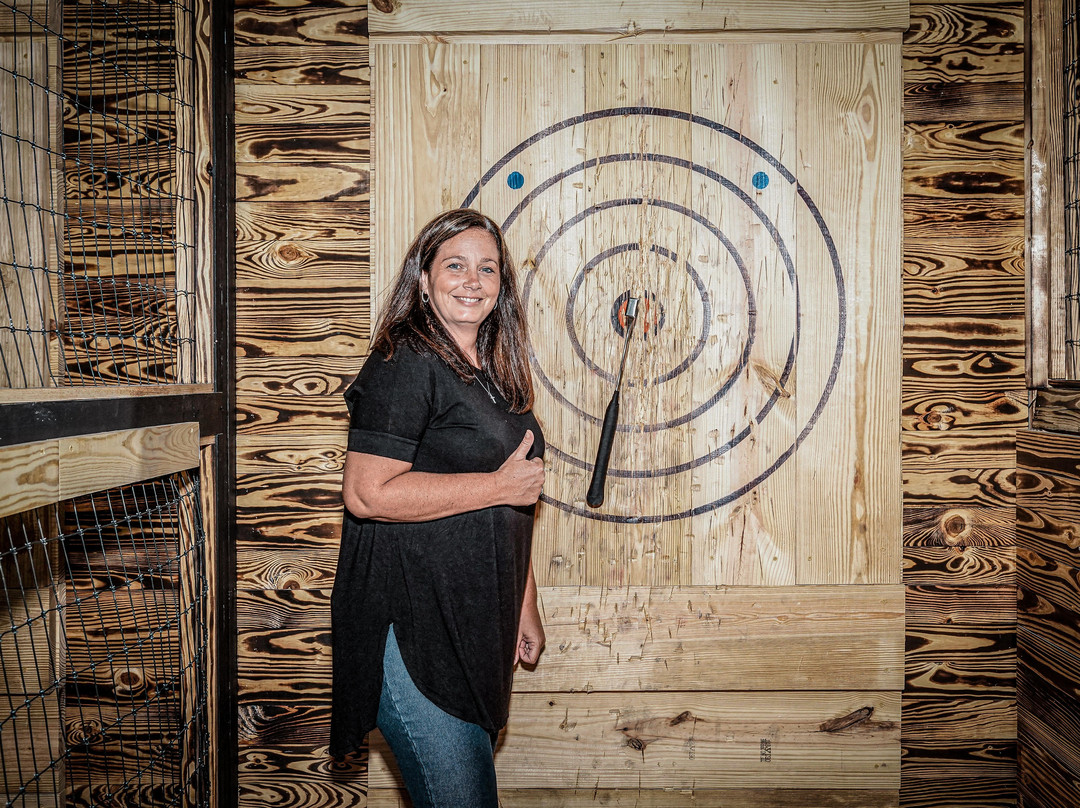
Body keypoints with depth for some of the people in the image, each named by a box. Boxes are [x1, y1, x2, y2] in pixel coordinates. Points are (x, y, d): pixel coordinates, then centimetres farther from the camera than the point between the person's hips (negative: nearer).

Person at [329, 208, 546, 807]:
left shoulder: (496, 373, 14)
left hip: (477, 629, 8)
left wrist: (525, 607, 20)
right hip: (414, 632, -8)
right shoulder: (406, 363, -13)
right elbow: (367, 493, -23)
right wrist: (497, 485, -18)